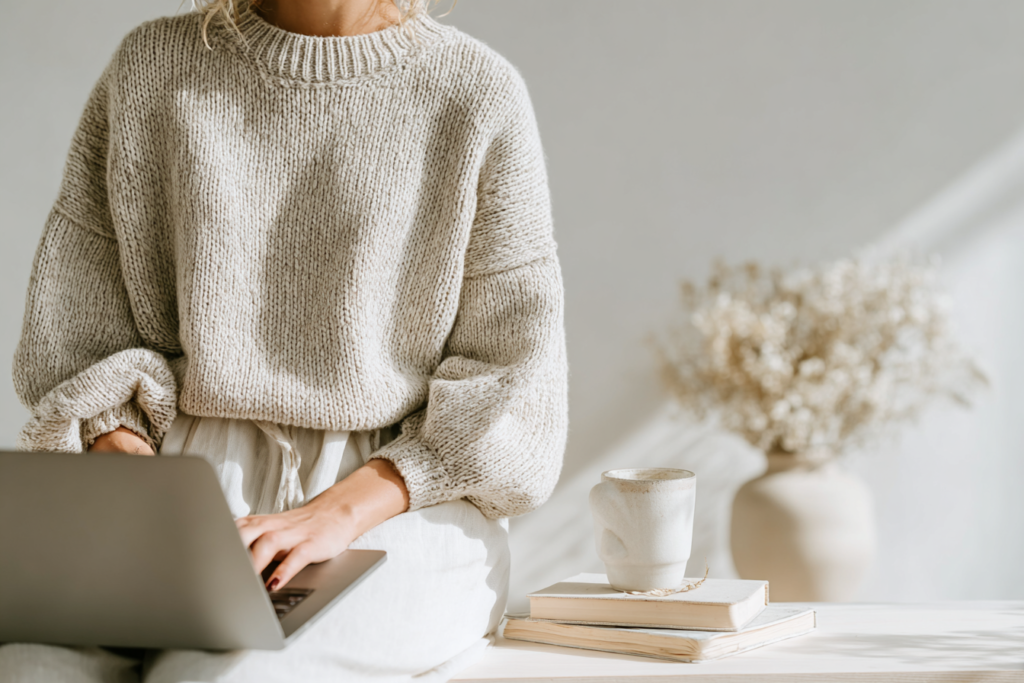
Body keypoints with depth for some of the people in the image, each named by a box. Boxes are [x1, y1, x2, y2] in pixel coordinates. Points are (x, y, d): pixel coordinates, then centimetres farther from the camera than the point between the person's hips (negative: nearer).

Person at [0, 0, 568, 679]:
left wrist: (338, 514, -15)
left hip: (399, 504, -2)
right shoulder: (149, 69, 9)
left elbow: (516, 375, -1)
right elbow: (72, 324, 9)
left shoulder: (480, 95, 1)